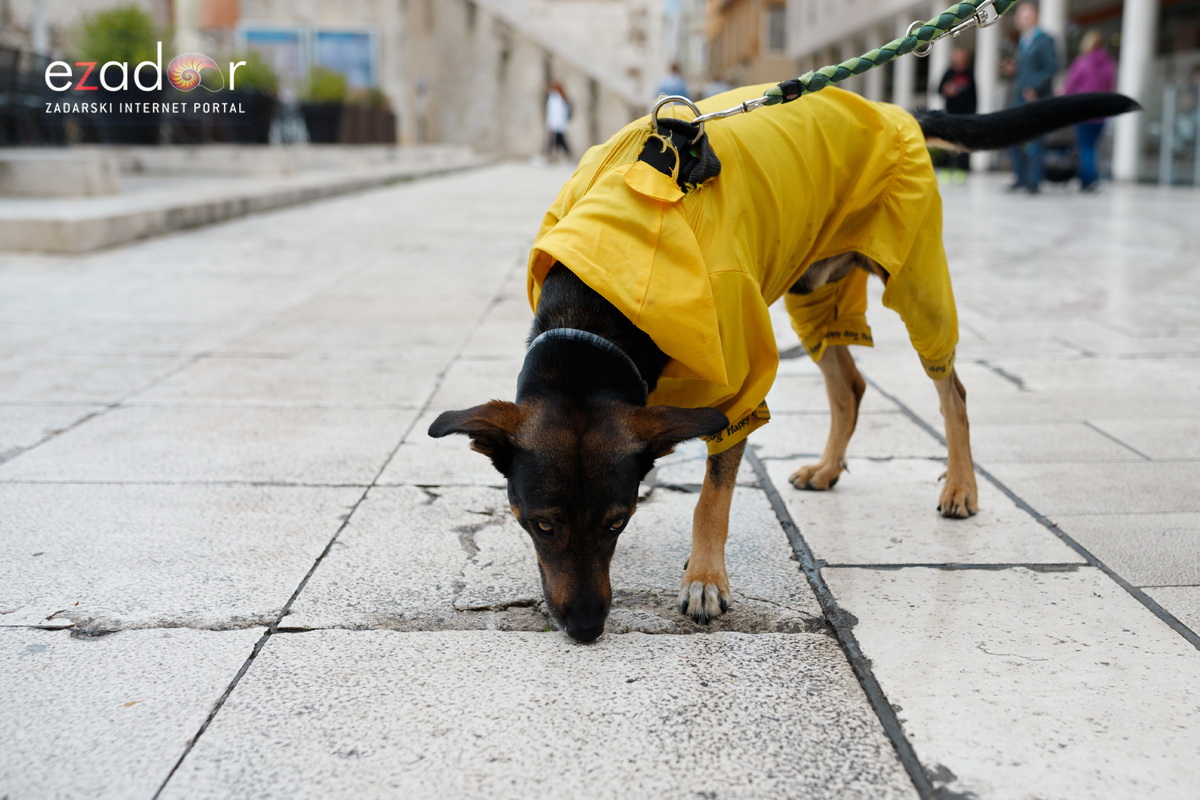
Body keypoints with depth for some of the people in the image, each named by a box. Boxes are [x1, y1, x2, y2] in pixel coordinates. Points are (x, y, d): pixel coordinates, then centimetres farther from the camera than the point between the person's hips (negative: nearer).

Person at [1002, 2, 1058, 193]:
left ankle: (1034, 181, -1)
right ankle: (1021, 178, 16)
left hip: (1036, 99, -8)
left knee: (1035, 141, -6)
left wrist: (1035, 88, -19)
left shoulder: (1045, 41, -5)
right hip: (1019, 99, 8)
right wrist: (1012, 70, 6)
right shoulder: (1022, 43, 19)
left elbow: (1052, 68, -12)